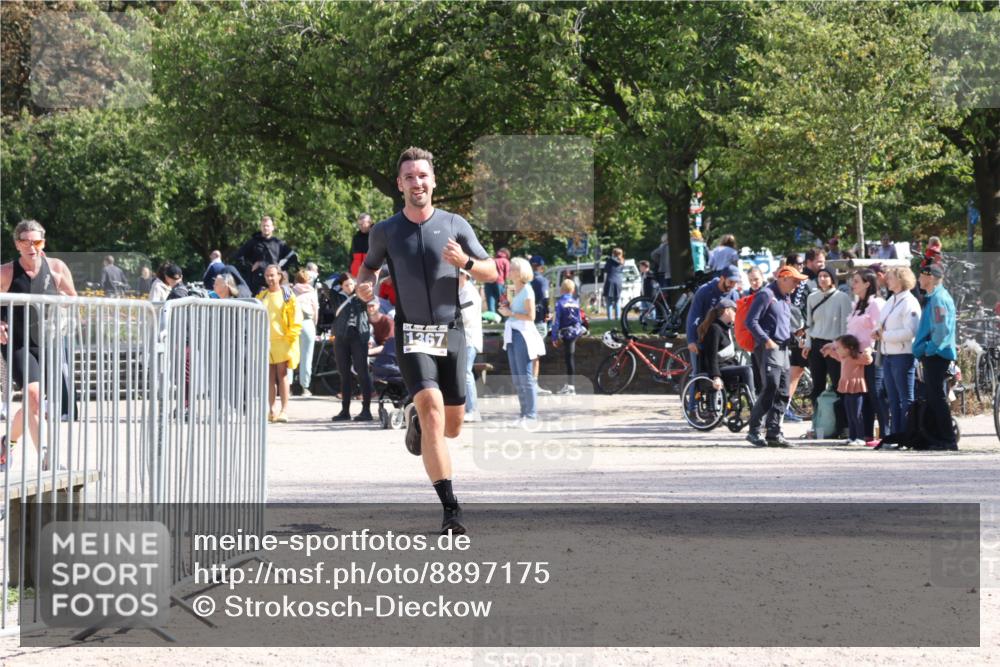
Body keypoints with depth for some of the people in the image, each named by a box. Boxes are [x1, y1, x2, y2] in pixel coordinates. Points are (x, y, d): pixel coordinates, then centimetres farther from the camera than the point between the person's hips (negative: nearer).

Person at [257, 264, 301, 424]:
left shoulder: (287, 295, 1)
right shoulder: (262, 296, 12)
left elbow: (295, 316, -2)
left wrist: (292, 335, -10)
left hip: (282, 340, -4)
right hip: (266, 340, 4)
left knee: (282, 375, -6)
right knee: (270, 376, 5)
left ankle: (284, 410, -7)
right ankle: (271, 410, 8)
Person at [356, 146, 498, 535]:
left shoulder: (455, 225, 3)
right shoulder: (385, 232, 2)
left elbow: (493, 272, 8)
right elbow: (369, 266, 20)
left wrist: (465, 262, -13)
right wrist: (365, 284, -4)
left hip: (451, 332, 2)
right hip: (412, 335, -2)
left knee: (452, 426, 7)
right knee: (433, 410, -21)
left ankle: (416, 418, 45)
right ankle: (450, 509, -23)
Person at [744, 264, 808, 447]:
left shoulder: (786, 298, 21)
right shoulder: (766, 295, -7)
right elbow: (751, 321, -12)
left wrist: (794, 334, 14)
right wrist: (766, 340, -19)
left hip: (783, 349, 9)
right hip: (768, 348, -9)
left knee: (783, 394, 4)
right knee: (770, 389, -17)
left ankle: (774, 434, 6)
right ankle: (754, 431, -12)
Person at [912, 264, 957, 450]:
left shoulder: (939, 299, -16)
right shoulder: (933, 298, 15)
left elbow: (942, 329, -24)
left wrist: (929, 349, -17)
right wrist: (924, 350, 16)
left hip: (936, 356, -10)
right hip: (931, 356, 10)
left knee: (938, 399, -7)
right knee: (931, 398, 13)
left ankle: (948, 440, -5)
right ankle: (931, 437, 18)